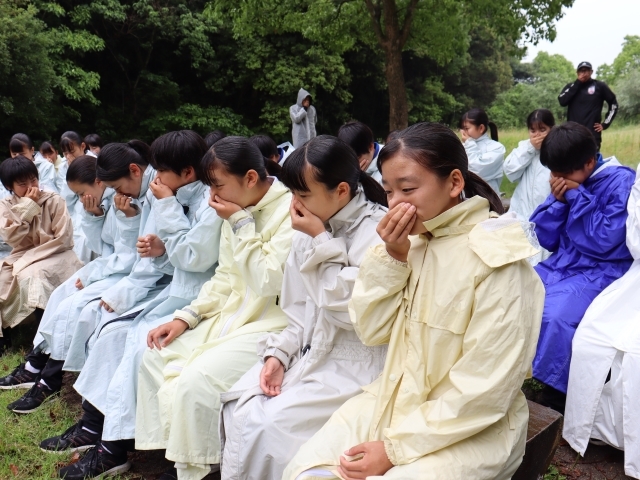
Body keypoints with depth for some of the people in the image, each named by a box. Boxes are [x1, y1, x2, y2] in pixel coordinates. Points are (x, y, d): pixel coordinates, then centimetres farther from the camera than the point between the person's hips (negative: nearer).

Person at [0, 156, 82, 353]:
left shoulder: (54, 200, -8)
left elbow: (64, 239, -14)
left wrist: (30, 256, -18)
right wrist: (27, 206, -16)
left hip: (53, 255, -4)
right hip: (22, 257, 4)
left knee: (31, 276, -32)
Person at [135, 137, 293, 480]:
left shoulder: (291, 210, -18)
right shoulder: (238, 211, 8)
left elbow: (268, 282, -23)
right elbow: (224, 279, 14)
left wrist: (241, 224, -20)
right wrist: (186, 317, 4)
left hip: (272, 324, -9)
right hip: (233, 315, 9)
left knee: (193, 383, -23)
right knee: (156, 358, 6)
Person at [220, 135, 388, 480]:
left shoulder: (378, 231, -16)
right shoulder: (312, 231, 7)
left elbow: (354, 311, -22)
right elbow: (301, 312, 12)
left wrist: (321, 242, -19)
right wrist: (278, 354, -3)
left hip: (356, 363, -7)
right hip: (311, 353, 7)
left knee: (272, 423, -20)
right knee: (238, 407, -8)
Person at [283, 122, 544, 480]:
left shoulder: (497, 259, -19)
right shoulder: (413, 238, 2)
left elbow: (484, 390, -19)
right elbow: (372, 332, 0)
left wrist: (396, 447, -18)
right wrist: (392, 257, -14)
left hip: (473, 428, -5)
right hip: (398, 397, 6)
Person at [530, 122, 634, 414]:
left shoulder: (621, 182, -10)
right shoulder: (565, 182, 3)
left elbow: (604, 241, -17)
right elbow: (545, 239, 5)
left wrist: (577, 196, -17)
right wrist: (558, 200, -10)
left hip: (600, 271, -6)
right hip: (560, 265, 6)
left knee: (555, 315, -30)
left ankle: (554, 400, -11)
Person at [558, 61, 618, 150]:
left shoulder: (600, 86, 7)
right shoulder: (571, 86, 12)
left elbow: (614, 104, 12)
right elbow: (562, 101, -6)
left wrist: (605, 124, 5)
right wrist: (577, 83, -6)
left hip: (592, 135, -2)